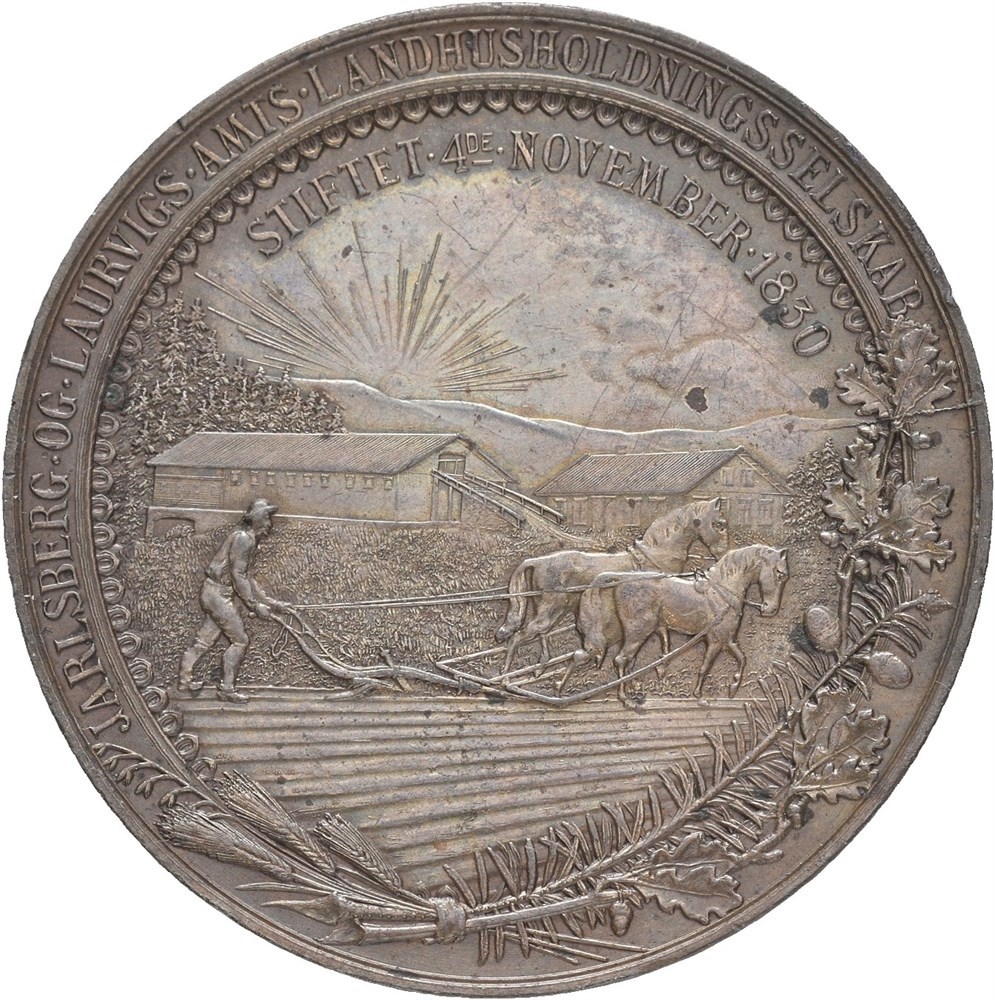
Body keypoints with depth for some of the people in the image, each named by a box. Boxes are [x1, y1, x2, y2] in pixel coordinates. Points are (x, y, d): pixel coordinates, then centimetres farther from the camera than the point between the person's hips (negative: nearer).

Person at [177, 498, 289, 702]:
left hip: (216, 594, 9)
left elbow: (248, 579, 21)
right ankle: (226, 688, -2)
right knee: (239, 640, -6)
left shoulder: (249, 539, 17)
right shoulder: (243, 538, -14)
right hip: (217, 592, -9)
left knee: (204, 640, 15)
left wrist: (272, 603, 19)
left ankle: (185, 680, 23)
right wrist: (255, 605, -16)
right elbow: (238, 576, -19)